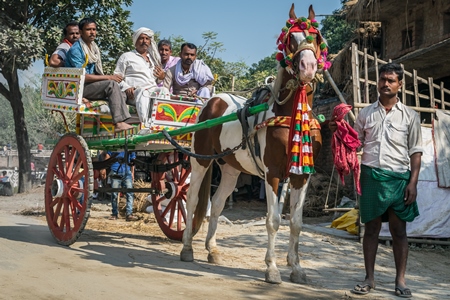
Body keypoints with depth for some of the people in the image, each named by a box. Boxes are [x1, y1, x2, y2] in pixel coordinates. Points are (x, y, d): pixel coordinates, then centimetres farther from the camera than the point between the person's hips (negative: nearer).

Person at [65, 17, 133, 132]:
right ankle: (119, 123, -31)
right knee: (111, 84, -26)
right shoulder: (75, 49, -12)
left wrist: (110, 78, -3)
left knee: (121, 95, -7)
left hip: (92, 85, 9)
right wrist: (108, 77, -18)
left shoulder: (94, 48, 16)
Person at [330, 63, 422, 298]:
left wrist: (413, 182, -5)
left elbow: (415, 152, 3)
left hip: (399, 177, -1)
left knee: (399, 229, 3)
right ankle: (369, 278, 15)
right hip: (371, 175, 1)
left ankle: (400, 280, 12)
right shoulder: (366, 113, 9)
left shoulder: (409, 116, 4)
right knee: (371, 227, 6)